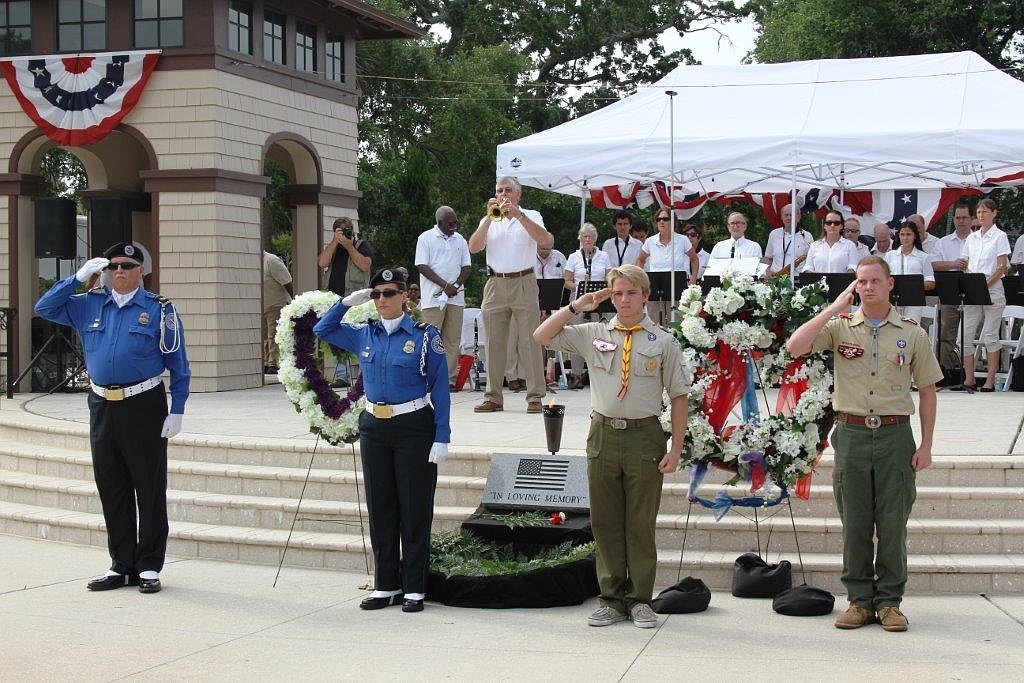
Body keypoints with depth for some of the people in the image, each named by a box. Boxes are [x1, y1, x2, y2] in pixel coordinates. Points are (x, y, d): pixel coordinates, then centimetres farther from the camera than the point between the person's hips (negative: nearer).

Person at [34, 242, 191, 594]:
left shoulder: (160, 309, 1)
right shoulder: (89, 305, 12)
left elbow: (178, 364, 1)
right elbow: (44, 308, 12)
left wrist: (177, 412, -6)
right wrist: (78, 277, 2)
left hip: (143, 406, -4)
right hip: (102, 405, 4)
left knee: (149, 487, 1)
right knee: (111, 488, 9)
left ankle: (149, 566, 8)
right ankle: (121, 565, 18)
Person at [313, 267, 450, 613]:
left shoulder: (425, 335, -4)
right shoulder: (364, 335, 8)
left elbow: (440, 387, -5)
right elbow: (322, 329, 20)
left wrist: (441, 437, -11)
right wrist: (348, 301, 6)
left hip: (414, 428, -5)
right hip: (374, 428, 5)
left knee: (414, 509, 1)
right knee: (380, 508, 8)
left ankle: (414, 588, 8)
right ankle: (386, 585, 17)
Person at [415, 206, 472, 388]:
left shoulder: (460, 240, 15)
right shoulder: (426, 238, 1)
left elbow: (466, 267, 13)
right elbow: (422, 267, -6)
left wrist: (456, 286, -6)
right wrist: (445, 285, -13)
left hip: (456, 297, 5)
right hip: (433, 297, -4)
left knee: (453, 340, 3)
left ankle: (450, 379, 5)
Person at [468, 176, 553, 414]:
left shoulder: (531, 216, 8)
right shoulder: (489, 220, 15)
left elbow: (545, 241, -11)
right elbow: (473, 247, 1)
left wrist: (518, 215, -14)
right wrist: (490, 218, -8)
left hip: (523, 284, -3)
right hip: (495, 285, 3)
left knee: (529, 341, -6)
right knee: (494, 342, 2)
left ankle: (535, 396, -4)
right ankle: (493, 397, 7)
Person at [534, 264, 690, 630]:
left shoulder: (662, 342, 2)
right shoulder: (593, 334, 8)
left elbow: (679, 396, 3)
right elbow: (542, 336, 7)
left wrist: (676, 449, -3)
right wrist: (578, 306, 1)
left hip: (644, 437, -2)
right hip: (603, 434, 2)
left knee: (641, 524, 3)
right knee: (605, 522, 7)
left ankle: (640, 600, 13)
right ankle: (612, 599, 16)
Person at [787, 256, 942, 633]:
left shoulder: (912, 334, 5)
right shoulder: (840, 327, 4)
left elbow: (927, 390, 9)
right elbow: (795, 347, -11)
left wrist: (925, 445, 3)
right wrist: (835, 307, -9)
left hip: (895, 435, 0)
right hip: (851, 433, 0)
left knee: (893, 523, 2)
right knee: (854, 523, 4)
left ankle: (889, 601, 12)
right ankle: (859, 599, 13)